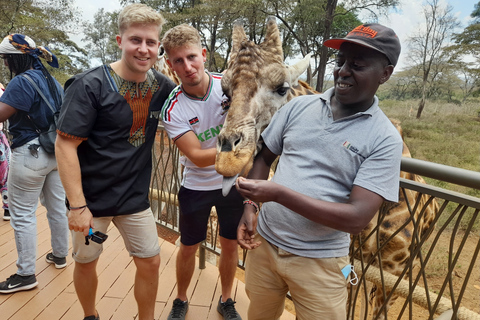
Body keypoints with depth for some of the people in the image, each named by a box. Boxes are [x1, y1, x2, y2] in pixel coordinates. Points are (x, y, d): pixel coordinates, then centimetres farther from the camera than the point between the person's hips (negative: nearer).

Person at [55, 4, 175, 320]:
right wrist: (77, 205, -19)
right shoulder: (90, 85, -16)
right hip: (92, 197, -3)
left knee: (150, 262, 8)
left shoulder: (162, 86, -3)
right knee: (86, 262, 16)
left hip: (136, 197, 3)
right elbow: (65, 144, -16)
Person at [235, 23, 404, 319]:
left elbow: (358, 218, -20)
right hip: (264, 244, 4)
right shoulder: (299, 106, -2)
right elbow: (264, 157, 8)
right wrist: (250, 207, -7)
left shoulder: (385, 139, -13)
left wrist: (278, 193, -27)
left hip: (319, 261, -3)